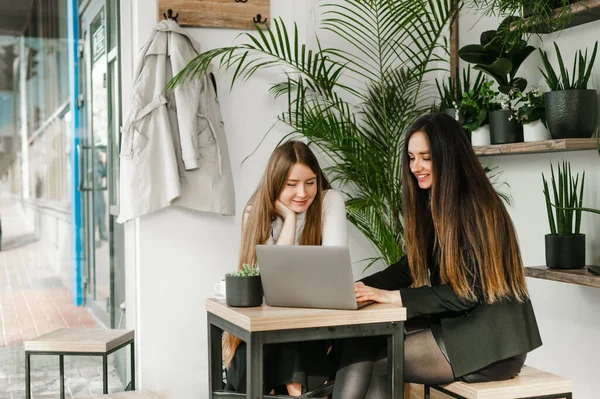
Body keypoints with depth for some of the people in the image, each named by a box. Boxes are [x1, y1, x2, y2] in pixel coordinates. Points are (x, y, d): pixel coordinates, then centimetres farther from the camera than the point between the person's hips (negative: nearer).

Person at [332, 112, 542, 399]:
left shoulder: (477, 209, -16)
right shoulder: (431, 203, 11)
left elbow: (468, 291, -19)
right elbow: (411, 266, 11)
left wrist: (394, 297, -22)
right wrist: (360, 287, -6)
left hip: (491, 341, -7)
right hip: (454, 324, 8)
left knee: (377, 362, -17)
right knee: (361, 340, -13)